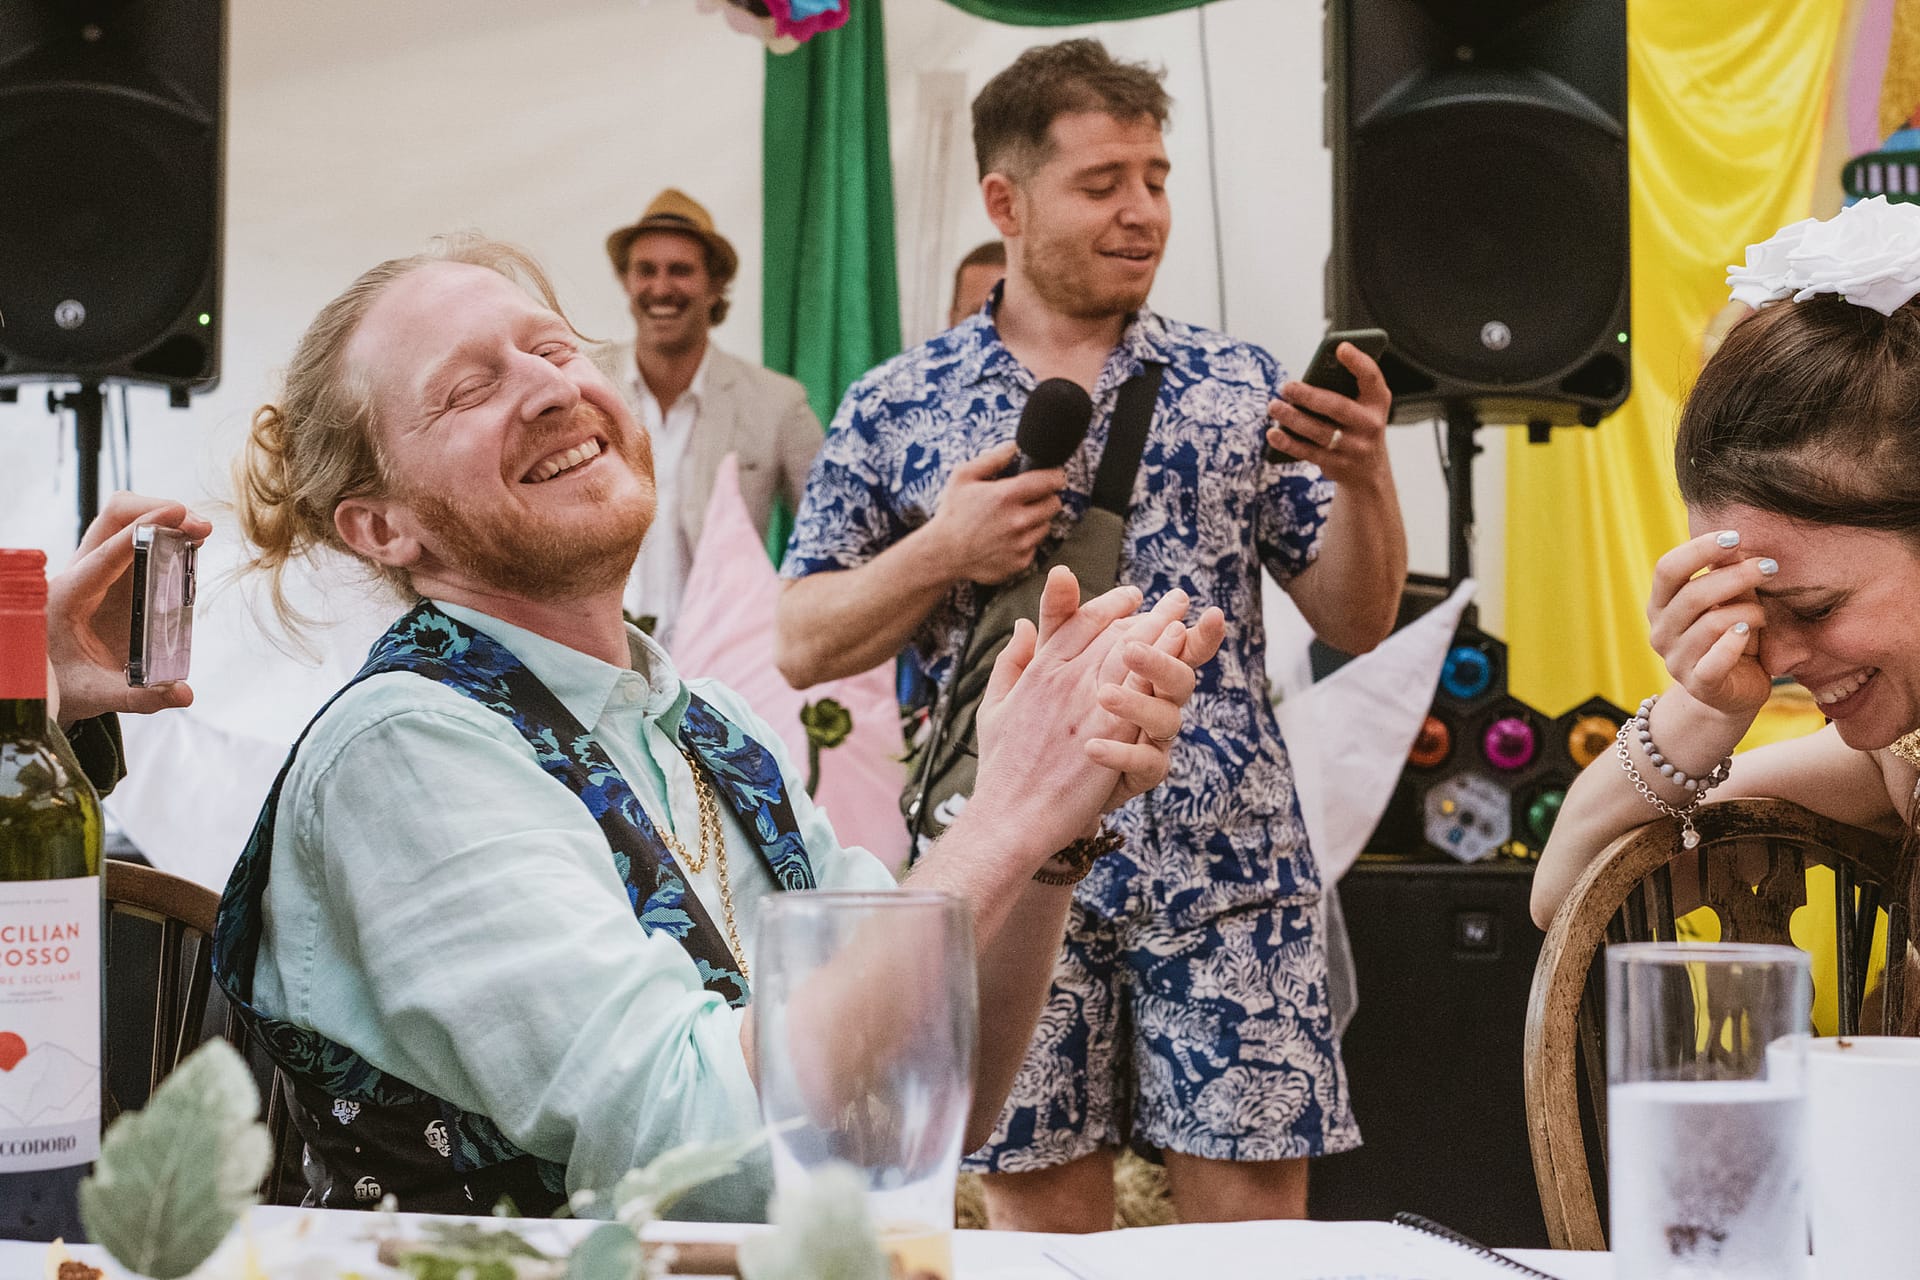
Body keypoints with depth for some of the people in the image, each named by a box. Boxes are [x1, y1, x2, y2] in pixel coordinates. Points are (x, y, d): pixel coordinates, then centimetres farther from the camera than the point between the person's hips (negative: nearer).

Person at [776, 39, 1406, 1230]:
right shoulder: (896, 408, 6)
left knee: (1255, 1207, -1)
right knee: (1043, 1211, 5)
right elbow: (802, 644, 5)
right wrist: (940, 554, -11)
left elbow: (1358, 621, 7)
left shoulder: (1239, 386, 8)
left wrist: (1362, 473, -11)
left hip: (1227, 868, 1)